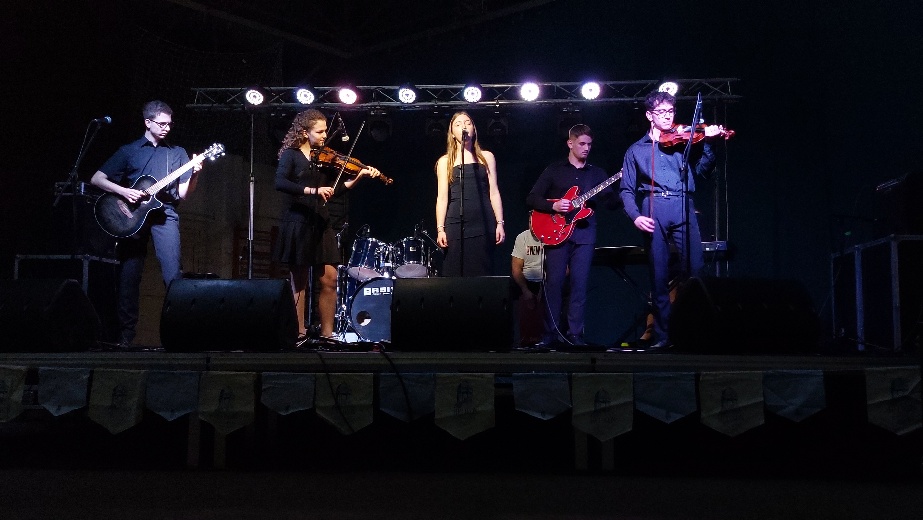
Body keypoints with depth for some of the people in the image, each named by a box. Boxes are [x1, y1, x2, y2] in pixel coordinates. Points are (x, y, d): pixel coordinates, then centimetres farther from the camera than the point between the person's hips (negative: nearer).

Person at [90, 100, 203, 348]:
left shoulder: (177, 152, 14)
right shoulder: (129, 150, 11)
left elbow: (183, 193, 8)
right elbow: (96, 179, 7)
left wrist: (194, 174, -11)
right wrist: (123, 191, -9)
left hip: (164, 212, 0)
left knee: (173, 272, -15)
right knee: (129, 274, 0)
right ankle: (126, 334, 8)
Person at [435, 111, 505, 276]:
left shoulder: (486, 157, 13)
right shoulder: (445, 162, 11)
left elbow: (493, 192, 9)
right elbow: (442, 198, 6)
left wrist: (500, 223, 1)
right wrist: (440, 229, -3)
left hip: (484, 225, 1)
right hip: (456, 224, 0)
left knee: (481, 275, -3)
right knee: (454, 276, -5)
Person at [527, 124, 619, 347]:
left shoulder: (597, 173, 15)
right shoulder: (554, 170, 9)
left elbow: (612, 203, 5)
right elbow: (532, 199, 4)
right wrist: (553, 206, -12)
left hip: (584, 234, 2)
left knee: (580, 285, -2)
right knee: (554, 282, -5)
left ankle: (575, 334, 2)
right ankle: (551, 333, 1)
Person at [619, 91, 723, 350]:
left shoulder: (684, 141, 19)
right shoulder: (636, 150, 18)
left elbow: (702, 169, 6)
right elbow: (626, 190, 12)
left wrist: (706, 142, -9)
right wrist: (635, 216, -5)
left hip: (683, 208, 0)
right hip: (653, 211, 0)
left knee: (695, 268, -12)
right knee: (659, 275, 0)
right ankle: (662, 335, 7)